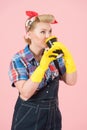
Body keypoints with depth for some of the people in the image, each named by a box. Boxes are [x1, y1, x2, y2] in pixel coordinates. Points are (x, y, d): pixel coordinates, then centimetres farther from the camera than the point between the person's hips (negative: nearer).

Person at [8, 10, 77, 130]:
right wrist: (43, 66, -29)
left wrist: (67, 56, -15)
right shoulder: (18, 60, -14)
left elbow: (71, 81, -4)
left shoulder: (54, 56, 0)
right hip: (29, 117, -4)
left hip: (53, 115, 5)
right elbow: (25, 94, -23)